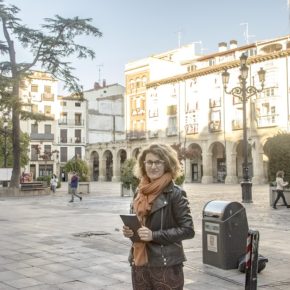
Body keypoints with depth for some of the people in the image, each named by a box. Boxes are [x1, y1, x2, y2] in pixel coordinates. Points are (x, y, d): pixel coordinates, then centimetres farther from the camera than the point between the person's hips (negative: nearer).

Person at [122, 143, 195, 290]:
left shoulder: (175, 193, -9)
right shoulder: (140, 192, 8)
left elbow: (188, 230, -11)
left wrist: (154, 235, -19)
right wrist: (129, 230, -3)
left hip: (166, 265, -5)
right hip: (139, 264, 5)